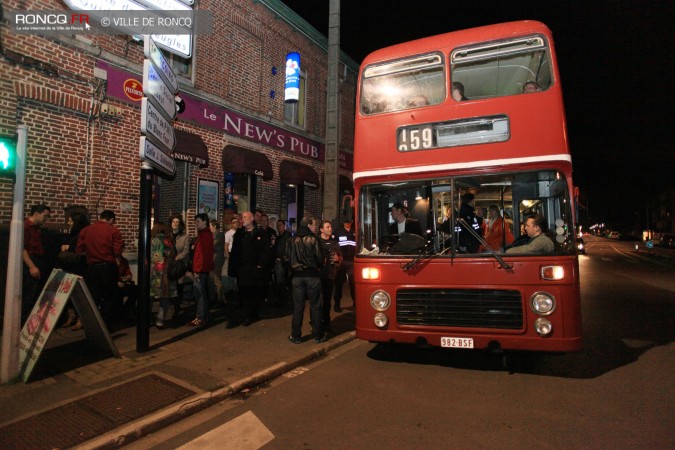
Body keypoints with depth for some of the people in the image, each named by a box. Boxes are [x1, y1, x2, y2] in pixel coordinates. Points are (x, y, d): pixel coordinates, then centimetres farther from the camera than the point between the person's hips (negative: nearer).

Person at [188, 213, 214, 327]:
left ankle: (200, 318, 2)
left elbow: (203, 253, -20)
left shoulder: (205, 234, -14)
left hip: (200, 269, -10)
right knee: (201, 292, 15)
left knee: (199, 293, -5)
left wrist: (197, 270, -20)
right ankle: (203, 315, 23)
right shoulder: (204, 233, 16)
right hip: (201, 269, 10)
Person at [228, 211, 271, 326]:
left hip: (256, 269, -1)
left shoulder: (261, 233, 2)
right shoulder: (238, 234, 10)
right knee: (245, 293, -1)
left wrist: (261, 265, -11)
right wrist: (232, 267, -2)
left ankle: (251, 315, 19)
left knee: (257, 293, 4)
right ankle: (249, 316, 10)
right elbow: (234, 252, 5)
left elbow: (266, 251, -3)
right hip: (242, 269, 2)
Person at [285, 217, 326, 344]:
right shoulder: (313, 239, -11)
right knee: (315, 306, 7)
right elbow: (320, 258, -11)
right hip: (312, 276, -3)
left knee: (298, 306, 8)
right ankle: (317, 335, 14)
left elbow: (288, 258, 2)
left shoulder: (293, 240, 0)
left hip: (297, 276, 3)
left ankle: (296, 336, 13)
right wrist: (318, 266, 10)